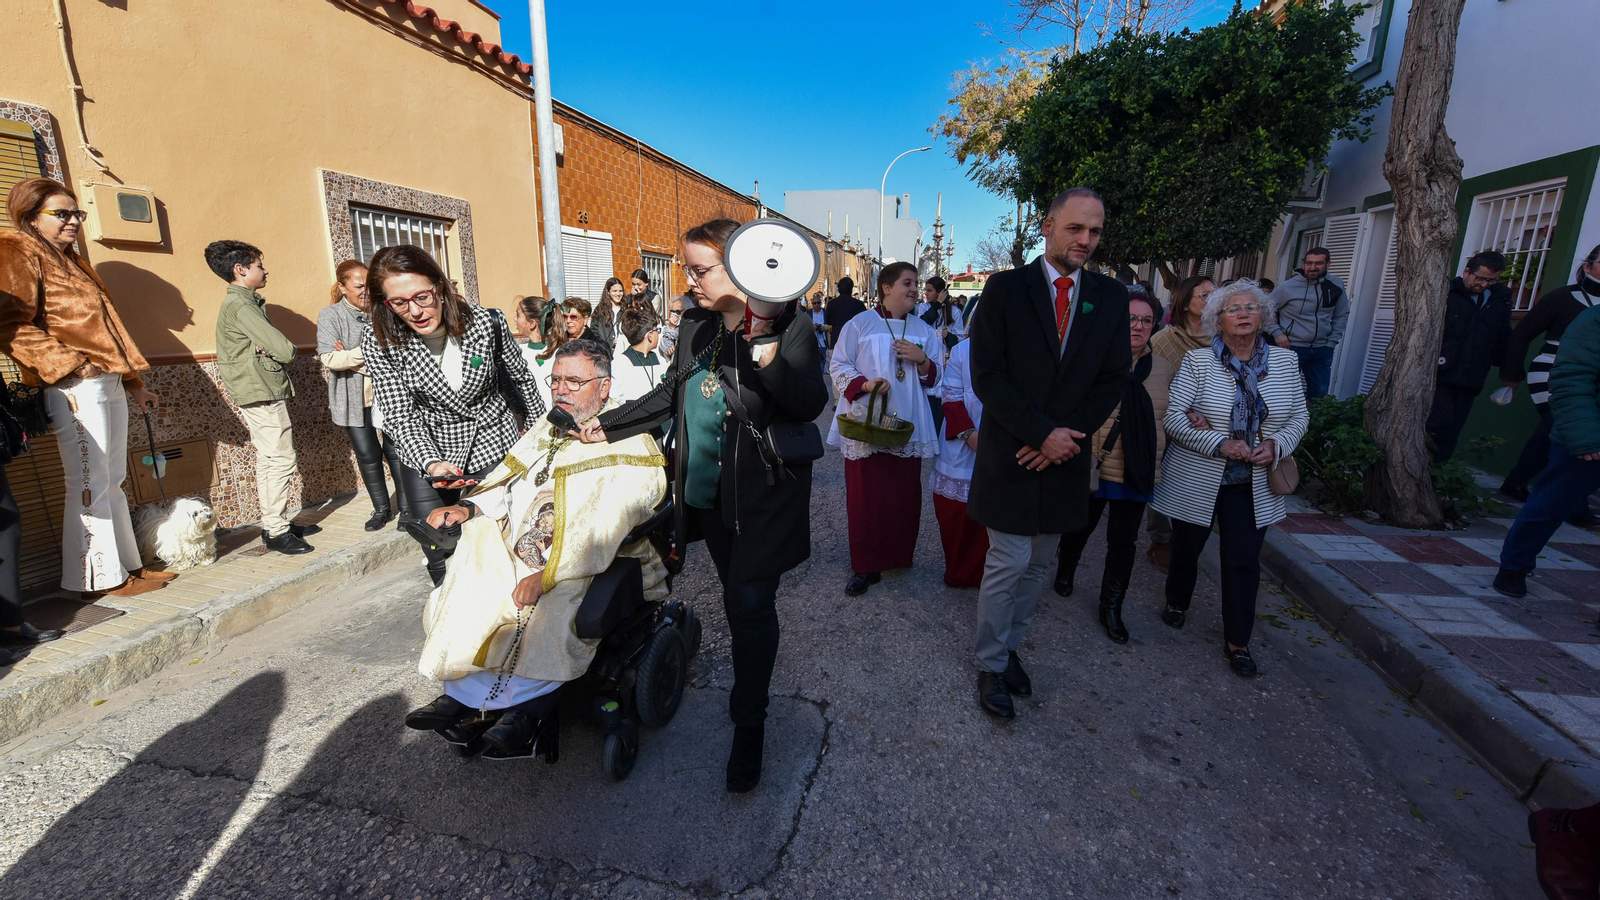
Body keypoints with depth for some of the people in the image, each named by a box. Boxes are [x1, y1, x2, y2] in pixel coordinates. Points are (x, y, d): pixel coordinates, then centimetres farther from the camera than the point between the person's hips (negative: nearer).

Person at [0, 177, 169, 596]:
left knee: (112, 480, 10)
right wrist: (68, 365, -18)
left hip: (109, 383, 9)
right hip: (75, 388, -9)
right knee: (90, 483, -6)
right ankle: (102, 576, 1)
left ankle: (127, 564, 17)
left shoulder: (71, 260, 24)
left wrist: (134, 384, 25)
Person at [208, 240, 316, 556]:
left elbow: (265, 346, 15)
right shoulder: (241, 305, -14)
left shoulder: (245, 302, 17)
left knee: (269, 461, 13)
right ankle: (276, 532, -5)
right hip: (263, 395, -10)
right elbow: (284, 349, -21)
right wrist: (285, 350, 0)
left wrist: (272, 350, -5)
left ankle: (275, 523, 21)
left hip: (263, 393, 10)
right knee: (281, 460, -9)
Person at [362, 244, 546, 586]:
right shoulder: (379, 344, -15)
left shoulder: (488, 323, -16)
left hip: (495, 448, 0)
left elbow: (522, 378, 1)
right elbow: (401, 417, -16)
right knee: (439, 556, 0)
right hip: (426, 454, 1)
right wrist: (431, 463, -34)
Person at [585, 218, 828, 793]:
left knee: (750, 604, -3)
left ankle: (748, 724, 15)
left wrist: (769, 359, -33)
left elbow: (811, 405, -18)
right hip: (707, 491, 6)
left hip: (763, 496, -6)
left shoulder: (788, 326, -12)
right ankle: (751, 686, 35)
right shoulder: (695, 324, 7)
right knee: (738, 598, 16)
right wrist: (607, 426, 16)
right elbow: (671, 395, 17)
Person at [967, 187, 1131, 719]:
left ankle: (1010, 648, 31)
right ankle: (991, 666, 19)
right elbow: (987, 376, -10)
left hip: (1065, 456, 4)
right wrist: (1042, 434, -15)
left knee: (1036, 566, 13)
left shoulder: (1111, 297, 6)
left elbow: (1113, 380, 4)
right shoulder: (1006, 288, -5)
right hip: (1011, 456, -4)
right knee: (1008, 564, 1)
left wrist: (1067, 437, -9)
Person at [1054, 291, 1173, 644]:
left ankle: (1111, 608, 27)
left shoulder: (1163, 367, 5)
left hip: (1138, 473, 4)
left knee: (1124, 542, 11)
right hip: (1092, 467, -3)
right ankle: (1064, 572, 46)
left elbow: (1166, 417, 17)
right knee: (1079, 527, 17)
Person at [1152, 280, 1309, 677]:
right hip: (1196, 480, -2)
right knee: (1187, 548, 14)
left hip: (1253, 486, 2)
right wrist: (1220, 445, -23)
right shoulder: (1198, 360, -9)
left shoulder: (1285, 361, 3)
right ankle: (1177, 602, 42)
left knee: (1245, 563, 4)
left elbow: (1300, 416, 9)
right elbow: (1172, 416, -14)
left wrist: (1277, 444, -10)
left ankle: (1237, 641, 18)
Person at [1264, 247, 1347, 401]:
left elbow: (1341, 315, 11)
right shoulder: (1288, 287, -12)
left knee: (1320, 393, 12)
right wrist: (1277, 333, -12)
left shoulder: (1335, 285, 1)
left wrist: (1332, 341, 4)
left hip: (1322, 350, 4)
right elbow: (1266, 310, -3)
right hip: (1292, 348, -4)